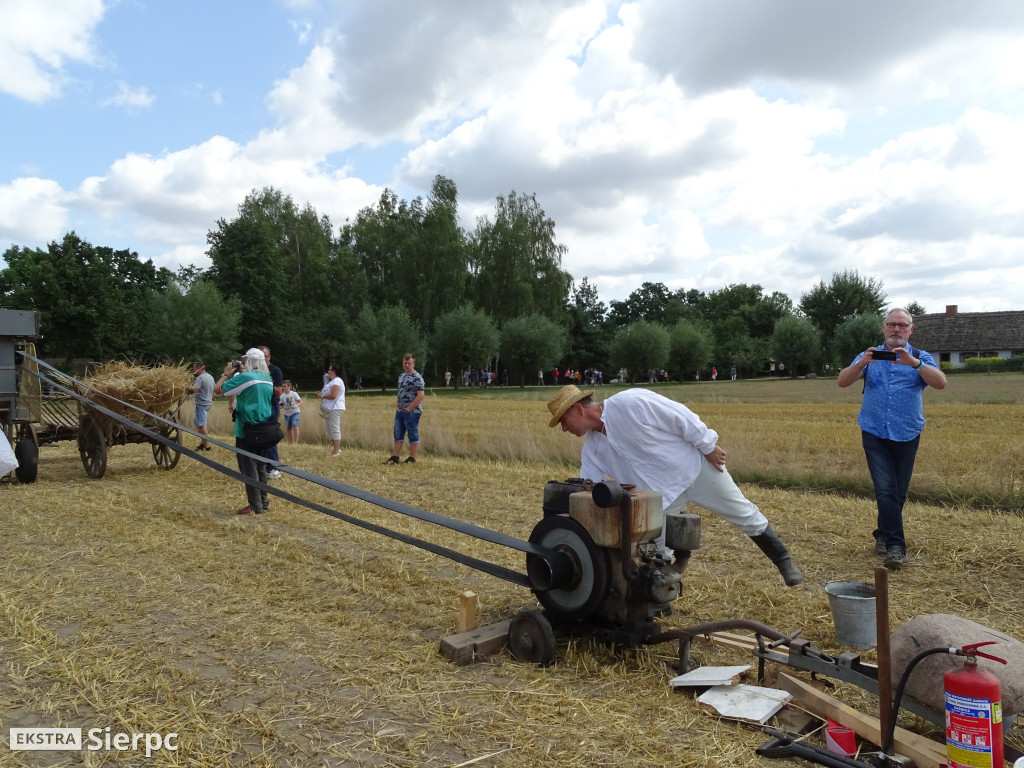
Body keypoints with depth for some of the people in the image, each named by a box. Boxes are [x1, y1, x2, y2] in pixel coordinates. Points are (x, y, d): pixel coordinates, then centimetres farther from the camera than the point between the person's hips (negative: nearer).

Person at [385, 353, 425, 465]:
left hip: (412, 412, -8)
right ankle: (395, 457, 15)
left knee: (413, 435, 0)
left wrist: (409, 409, -18)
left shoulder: (417, 378, -12)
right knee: (398, 434, 10)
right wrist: (397, 407, 14)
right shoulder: (401, 376, 14)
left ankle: (412, 459, 7)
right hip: (400, 411, 8)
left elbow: (420, 396, -18)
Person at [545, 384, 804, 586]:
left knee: (744, 513, 10)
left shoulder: (628, 403, -26)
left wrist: (708, 445, -15)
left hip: (695, 466, -5)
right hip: (661, 493, 5)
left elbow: (680, 416, -21)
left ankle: (783, 560, 31)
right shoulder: (593, 449, -4)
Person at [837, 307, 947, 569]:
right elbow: (842, 381, -8)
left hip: (907, 436, 1)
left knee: (898, 493, 10)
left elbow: (940, 383, -15)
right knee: (885, 490, -10)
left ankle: (883, 535, 28)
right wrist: (861, 364, -26)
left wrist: (914, 362, -30)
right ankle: (895, 546, -7)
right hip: (875, 434, -1)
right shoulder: (870, 356, 7)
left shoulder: (920, 358, 4)